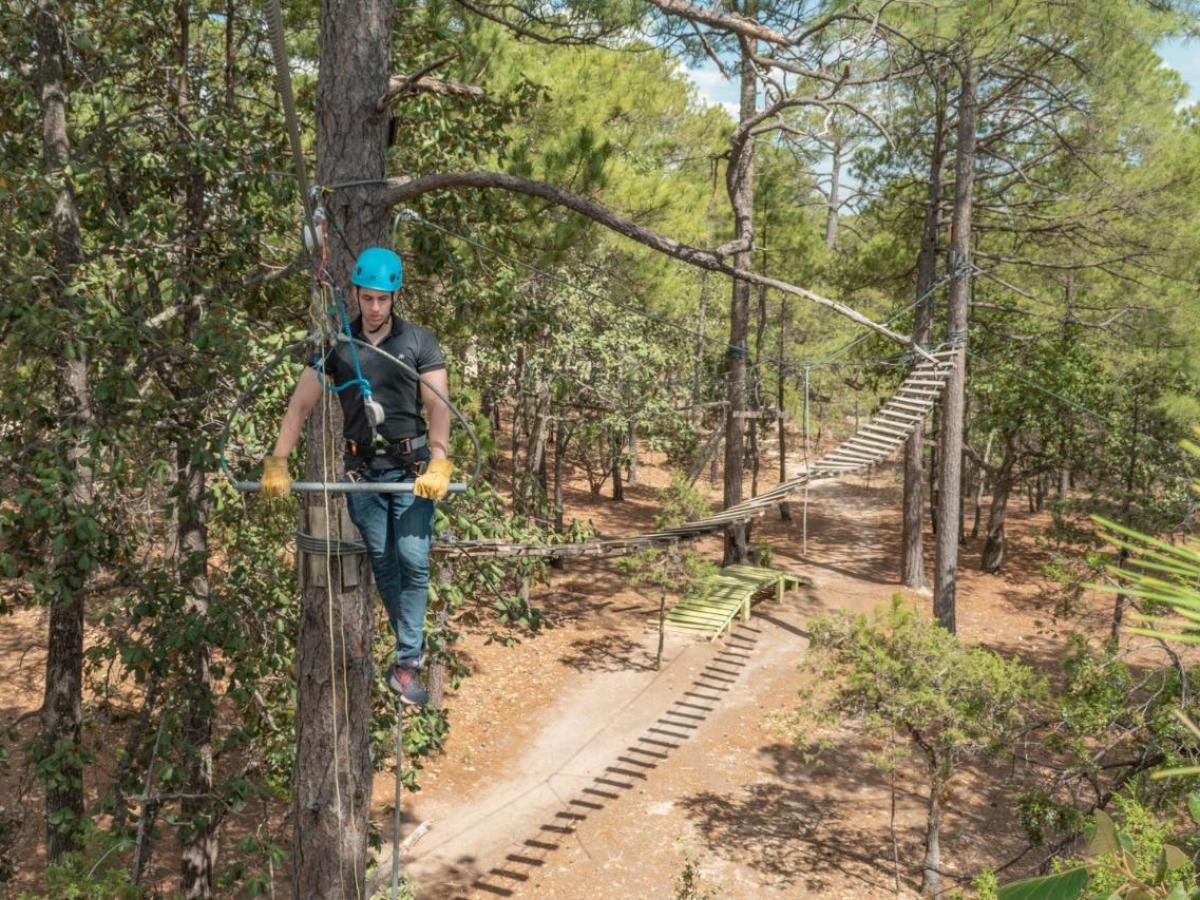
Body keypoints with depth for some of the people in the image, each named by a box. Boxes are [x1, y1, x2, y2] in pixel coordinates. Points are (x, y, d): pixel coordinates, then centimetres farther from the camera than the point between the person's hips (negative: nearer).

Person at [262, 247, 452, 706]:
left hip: (412, 467, -2)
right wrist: (277, 463, -11)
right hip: (362, 469, 2)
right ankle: (412, 646, 23)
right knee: (381, 562, 7)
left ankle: (406, 662, 0)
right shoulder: (336, 345, 2)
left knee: (413, 561, -7)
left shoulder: (419, 341, -3)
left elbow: (438, 406, -10)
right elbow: (300, 405, 0)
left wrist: (438, 463, -25)